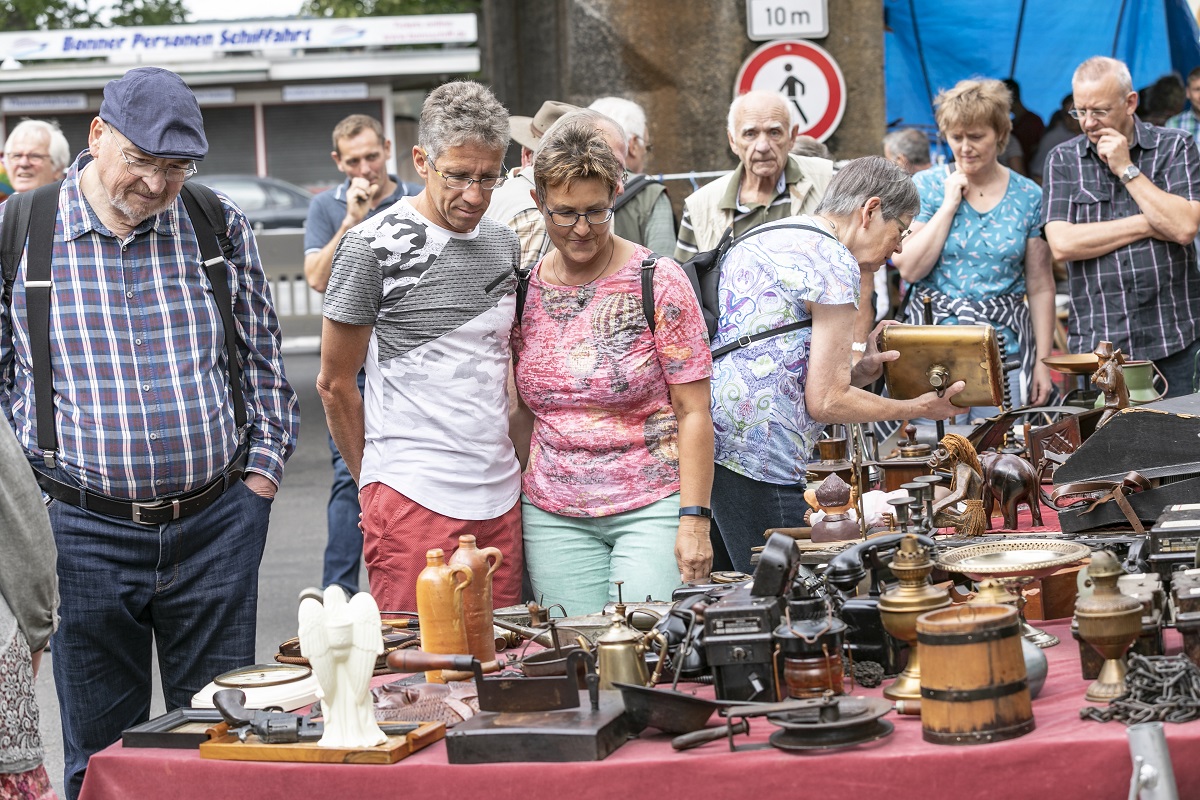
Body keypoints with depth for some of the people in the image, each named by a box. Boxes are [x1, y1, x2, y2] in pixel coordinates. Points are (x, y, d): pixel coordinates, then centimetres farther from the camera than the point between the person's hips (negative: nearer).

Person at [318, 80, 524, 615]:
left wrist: (514, 466, 16)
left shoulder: (504, 244, 12)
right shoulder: (375, 244, -6)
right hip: (413, 498, -6)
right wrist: (372, 481, 7)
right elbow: (335, 383, 1)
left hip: (500, 500, 6)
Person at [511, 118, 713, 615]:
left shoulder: (659, 283, -5)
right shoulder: (523, 289, 6)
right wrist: (518, 497, 8)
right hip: (552, 515, 3)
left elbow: (693, 412, -6)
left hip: (652, 507, -3)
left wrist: (694, 520, -12)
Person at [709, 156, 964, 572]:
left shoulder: (755, 241, 21)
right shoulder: (834, 261, -8)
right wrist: (919, 408, 3)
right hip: (763, 461, -10)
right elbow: (826, 402, -11)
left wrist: (859, 372, 14)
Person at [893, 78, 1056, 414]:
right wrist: (950, 204, -7)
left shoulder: (1028, 196, 4)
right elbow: (910, 270, -6)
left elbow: (1041, 288, 4)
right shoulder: (926, 186, 3)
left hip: (1007, 350, 1)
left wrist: (1042, 361, -1)